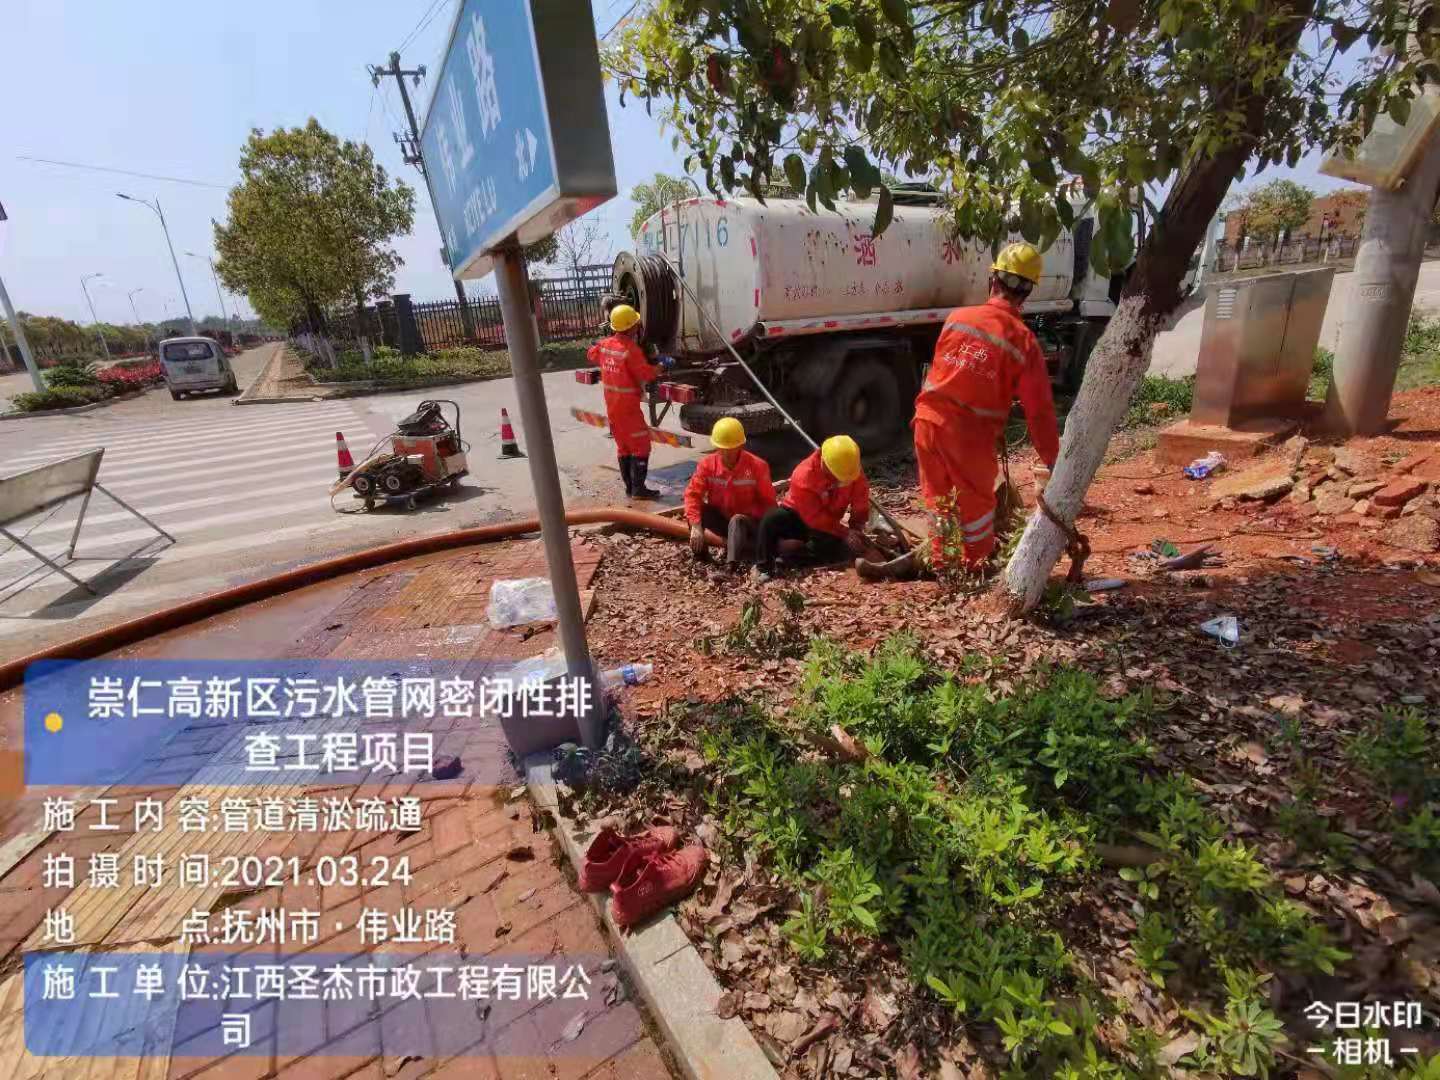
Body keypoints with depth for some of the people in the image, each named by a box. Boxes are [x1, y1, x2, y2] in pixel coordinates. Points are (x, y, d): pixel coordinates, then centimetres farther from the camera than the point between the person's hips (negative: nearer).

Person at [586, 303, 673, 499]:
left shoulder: (605, 344, 4)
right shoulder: (631, 349, -20)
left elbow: (592, 354, 24)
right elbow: (647, 373, -22)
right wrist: (663, 365, -6)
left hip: (611, 406, 8)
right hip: (627, 407, -8)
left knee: (623, 446, 15)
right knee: (641, 446, -1)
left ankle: (629, 486, 20)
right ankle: (638, 489, -2)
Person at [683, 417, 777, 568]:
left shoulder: (757, 466, -18)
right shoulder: (707, 464, -12)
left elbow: (768, 501, -15)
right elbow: (692, 494, -20)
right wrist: (696, 526, -33)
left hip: (749, 522, -3)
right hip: (720, 518, 4)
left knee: (737, 521, -37)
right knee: (696, 508, -22)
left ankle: (731, 566, -52)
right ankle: (700, 550, -11)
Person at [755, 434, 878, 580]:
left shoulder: (853, 469, -16)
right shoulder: (804, 475, -30)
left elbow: (860, 504, -5)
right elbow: (814, 517, -30)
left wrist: (856, 530, -19)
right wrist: (845, 533, -32)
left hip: (827, 522, 4)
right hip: (797, 516, -3)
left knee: (834, 548, -29)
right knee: (771, 519, -35)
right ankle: (765, 567, -21)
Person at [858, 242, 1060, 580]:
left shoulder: (957, 317, 1)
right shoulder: (1024, 341, -7)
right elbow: (1039, 410, -5)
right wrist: (1053, 462, 4)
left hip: (929, 419, 3)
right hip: (971, 435, -3)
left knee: (937, 494, 21)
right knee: (978, 501, 18)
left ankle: (938, 559, 34)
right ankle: (978, 567, 34)